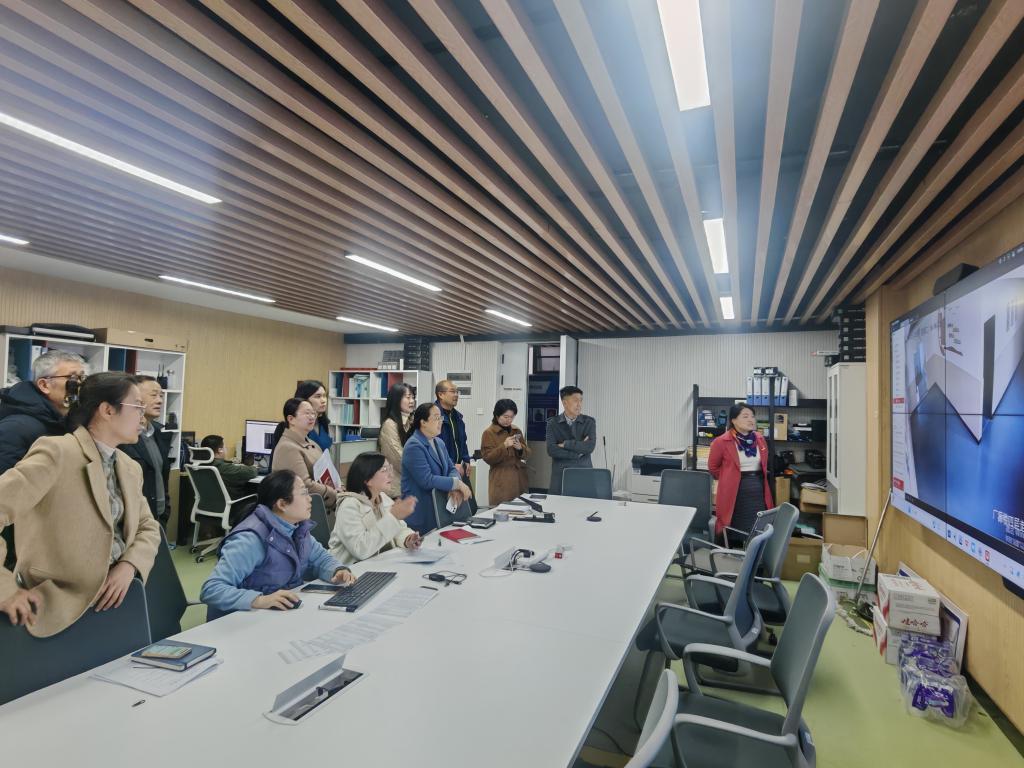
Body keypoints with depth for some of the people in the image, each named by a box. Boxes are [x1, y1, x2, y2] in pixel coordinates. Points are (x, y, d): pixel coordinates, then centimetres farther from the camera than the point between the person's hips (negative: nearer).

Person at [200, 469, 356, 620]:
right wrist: (260, 600, -37)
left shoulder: (297, 527, 0)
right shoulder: (251, 539, -23)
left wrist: (338, 571, -9)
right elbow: (211, 590, -25)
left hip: (287, 612, 7)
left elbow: (320, 557, 11)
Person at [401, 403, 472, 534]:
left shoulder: (439, 443, 12)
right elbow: (427, 480, -23)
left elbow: (451, 468, 7)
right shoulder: (414, 446, -16)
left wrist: (455, 487, -14)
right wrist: (457, 483, -18)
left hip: (439, 509, 8)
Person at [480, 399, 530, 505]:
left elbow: (526, 454, 11)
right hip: (501, 480, -5)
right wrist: (504, 446, -22)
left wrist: (520, 448, -10)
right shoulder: (489, 433, -5)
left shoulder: (517, 430, 11)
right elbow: (488, 458, -11)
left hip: (519, 478, 5)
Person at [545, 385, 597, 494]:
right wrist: (579, 451, -8)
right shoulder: (553, 423, 3)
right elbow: (551, 450, -10)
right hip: (560, 475, 0)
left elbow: (590, 447, -10)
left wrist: (565, 444, -10)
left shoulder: (589, 422, 5)